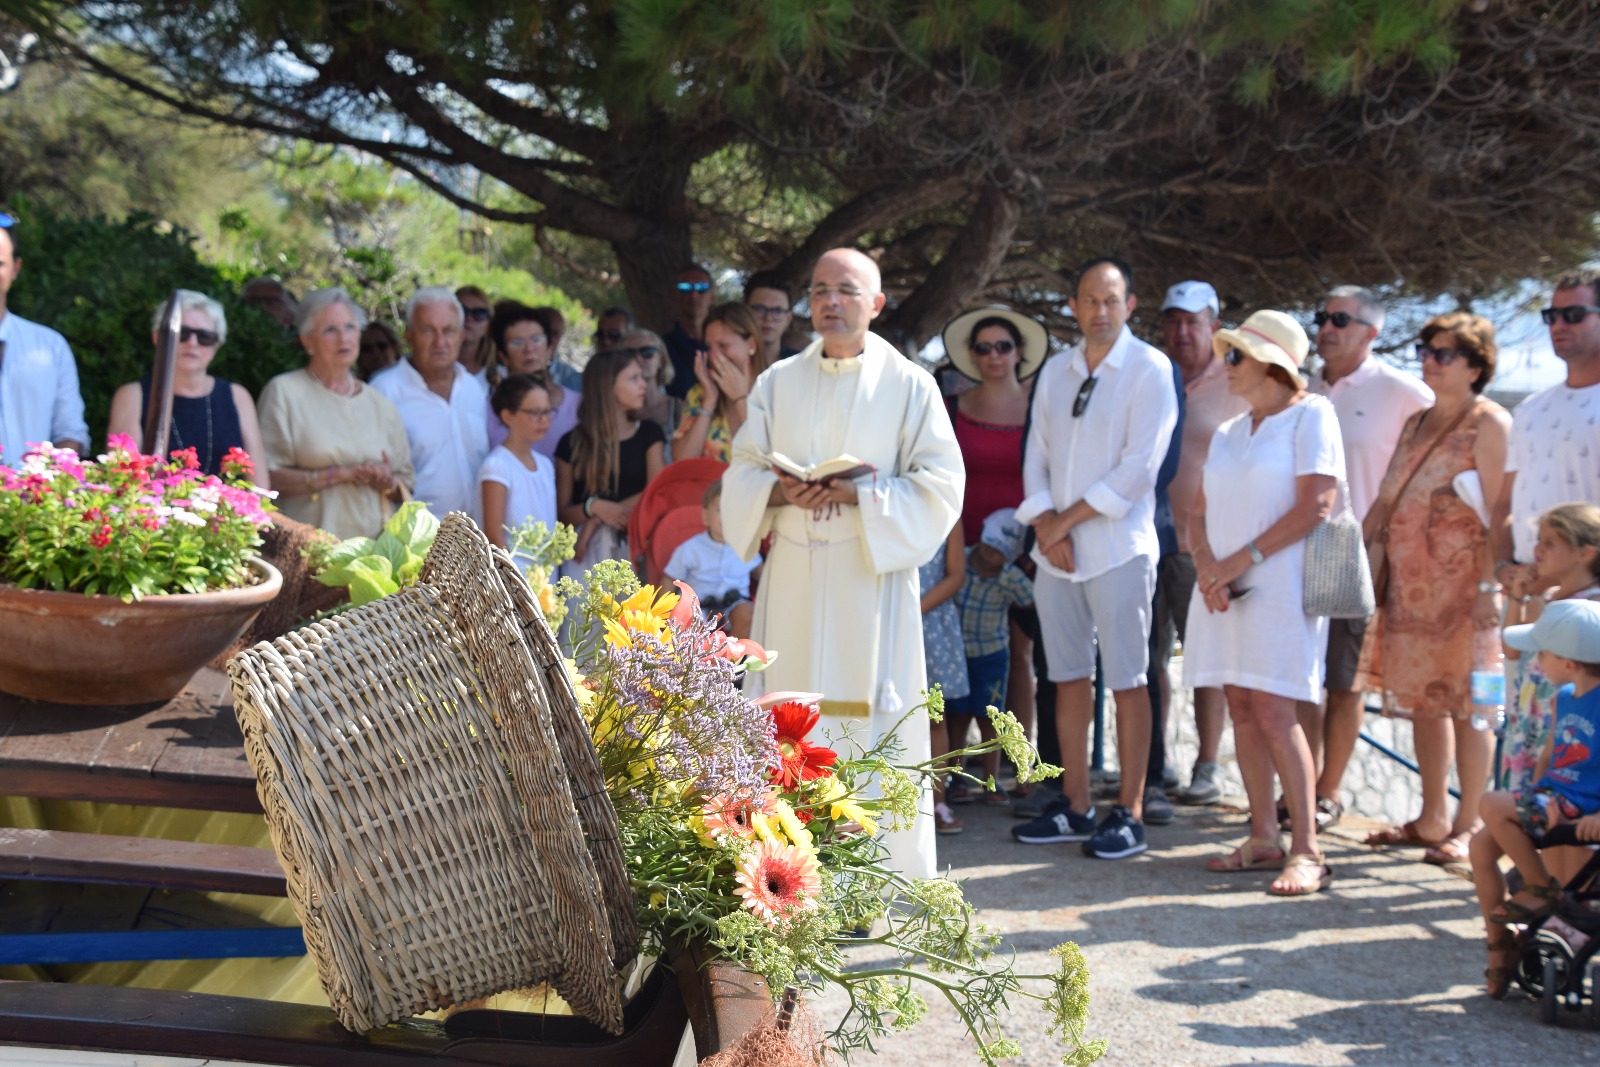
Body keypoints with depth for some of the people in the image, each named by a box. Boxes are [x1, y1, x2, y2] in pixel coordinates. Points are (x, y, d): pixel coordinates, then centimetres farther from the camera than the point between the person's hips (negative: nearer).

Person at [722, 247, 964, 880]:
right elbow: (741, 472, 11)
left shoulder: (909, 386, 2)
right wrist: (782, 492, -11)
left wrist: (859, 495, -15)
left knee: (875, 725, -3)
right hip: (792, 578, 3)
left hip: (874, 575, -3)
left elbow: (940, 484, -2)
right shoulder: (778, 382, 12)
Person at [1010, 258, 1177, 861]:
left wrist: (1068, 519, -10)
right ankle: (1075, 807, 16)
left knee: (1127, 682, -2)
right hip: (1056, 551, 6)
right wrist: (1046, 525, -4)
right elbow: (1036, 456, 12)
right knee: (1069, 678, 9)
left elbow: (1139, 466, -11)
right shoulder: (1055, 372, 14)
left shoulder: (1149, 370, -3)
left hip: (1119, 548, -5)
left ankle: (1129, 815, 3)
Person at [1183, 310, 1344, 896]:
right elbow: (1200, 509, 15)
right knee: (1242, 709, 5)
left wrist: (1240, 560, -13)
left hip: (1280, 584, -7)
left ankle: (1307, 851, -9)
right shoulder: (1228, 433, 19)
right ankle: (1263, 840, 11)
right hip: (1225, 587, 7)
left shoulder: (1310, 415, -3)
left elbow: (1315, 505, -12)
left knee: (1274, 714, -13)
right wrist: (1207, 563, -6)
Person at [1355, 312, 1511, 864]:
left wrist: (1489, 586, -18)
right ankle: (1432, 819, 20)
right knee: (1424, 699, 11)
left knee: (1467, 703, -2)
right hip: (1409, 584, 8)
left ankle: (1468, 825, 5)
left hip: (1462, 585, -8)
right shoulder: (1417, 423, 18)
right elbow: (1387, 498, 20)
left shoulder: (1489, 422, -7)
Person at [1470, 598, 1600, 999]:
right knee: (1482, 844, -2)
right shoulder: (1565, 698, 12)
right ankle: (1500, 943, 9)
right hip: (1551, 799, 9)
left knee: (1493, 805, -24)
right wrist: (1533, 798, 13)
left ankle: (1542, 888, -5)